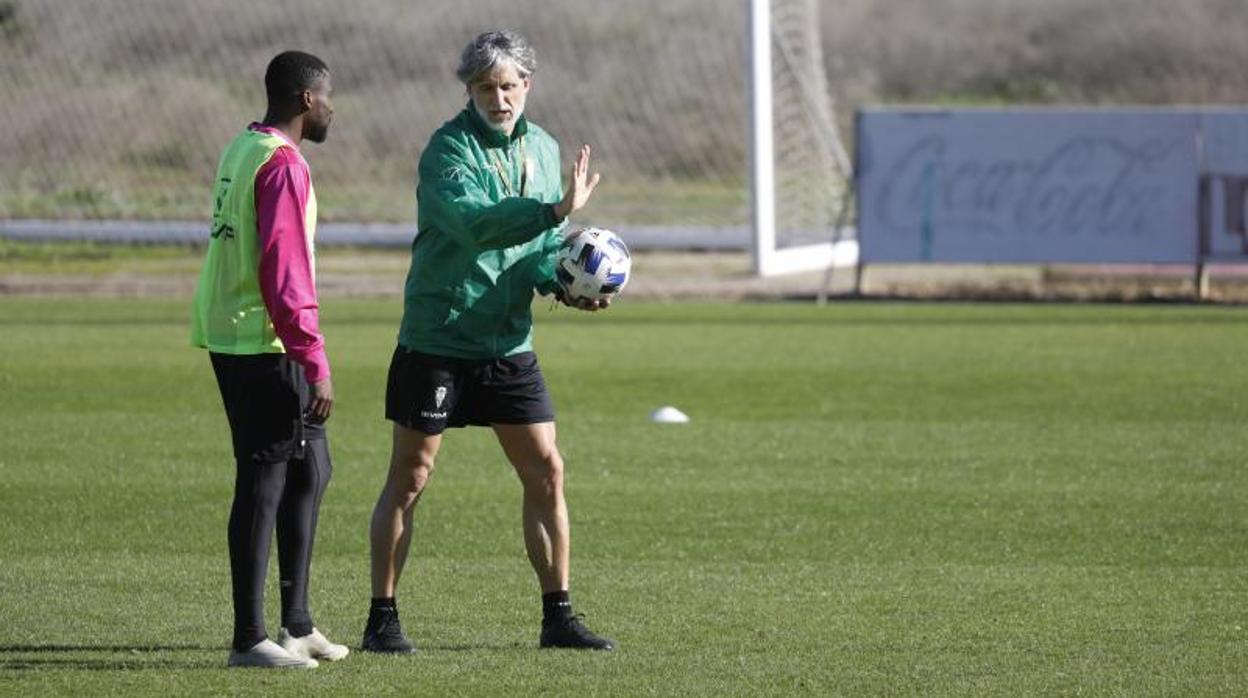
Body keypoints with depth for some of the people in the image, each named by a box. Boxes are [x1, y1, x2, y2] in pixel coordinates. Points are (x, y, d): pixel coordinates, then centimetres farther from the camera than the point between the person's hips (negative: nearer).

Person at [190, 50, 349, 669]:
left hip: (228, 337, 10)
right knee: (264, 483, -5)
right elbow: (285, 275, -21)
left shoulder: (243, 150, 15)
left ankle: (295, 625, 20)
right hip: (264, 346, -10)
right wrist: (315, 366, -20)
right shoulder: (283, 166, -15)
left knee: (308, 472, 16)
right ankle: (250, 638, -2)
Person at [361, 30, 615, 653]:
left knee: (545, 472, 3)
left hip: (509, 344, 6)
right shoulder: (449, 148, -13)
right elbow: (473, 222, -29)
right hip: (436, 339, -6)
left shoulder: (543, 150, 8)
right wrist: (557, 209, -35)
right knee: (409, 478, 1)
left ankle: (557, 617, 11)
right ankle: (382, 618, 8)